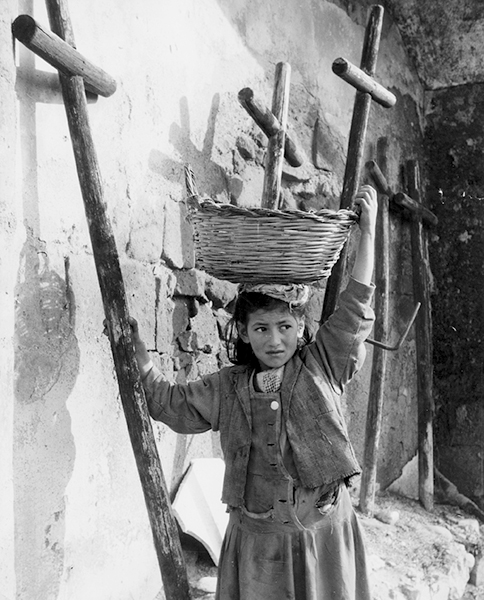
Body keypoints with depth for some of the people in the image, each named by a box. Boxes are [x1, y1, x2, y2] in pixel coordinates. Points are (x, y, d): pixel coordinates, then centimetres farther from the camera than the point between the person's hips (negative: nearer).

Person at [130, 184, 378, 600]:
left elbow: (355, 307, -7)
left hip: (323, 535, -1)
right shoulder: (226, 388, 2)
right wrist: (138, 351, 2)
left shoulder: (322, 366, -2)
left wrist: (368, 230, -9)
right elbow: (169, 402, 11)